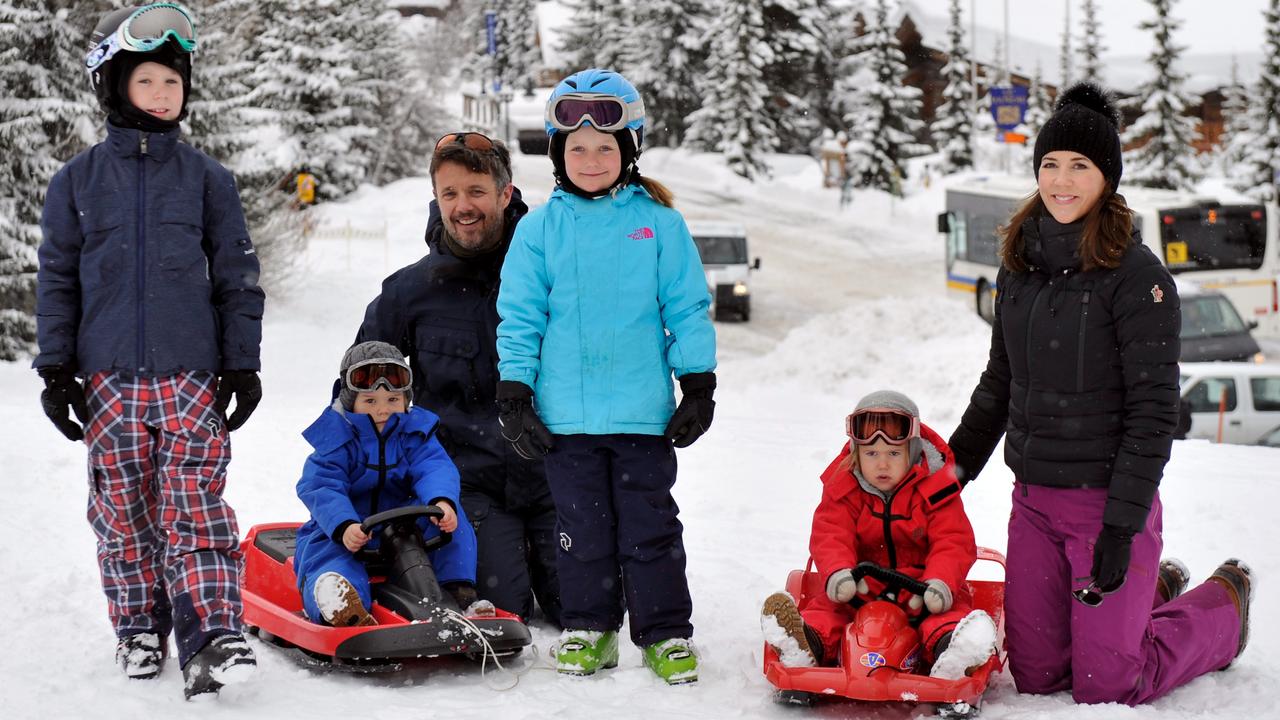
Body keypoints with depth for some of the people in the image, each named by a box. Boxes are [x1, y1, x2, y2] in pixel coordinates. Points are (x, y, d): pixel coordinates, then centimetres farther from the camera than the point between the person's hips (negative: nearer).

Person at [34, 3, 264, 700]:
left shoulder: (207, 178, 5)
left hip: (190, 374, -1)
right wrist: (56, 371, 4)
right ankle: (139, 629, 20)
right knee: (123, 510, 7)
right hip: (108, 378, 2)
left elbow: (237, 277, 8)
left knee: (195, 508, -9)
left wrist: (242, 365, 3)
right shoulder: (78, 180, 6)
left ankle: (212, 637, -13)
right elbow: (57, 279, 9)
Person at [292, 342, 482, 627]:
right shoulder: (335, 437, -8)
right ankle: (337, 599, -75)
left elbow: (435, 469, -13)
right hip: (350, 530, -4)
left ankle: (459, 594, -24)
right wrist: (344, 526, -41)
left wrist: (442, 501, -38)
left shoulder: (415, 432, 4)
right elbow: (321, 488, -20)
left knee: (449, 515, -17)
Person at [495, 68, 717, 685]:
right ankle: (589, 627, 23)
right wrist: (514, 396, 1)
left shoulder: (659, 222, 2)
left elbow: (688, 308, 4)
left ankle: (665, 631, 15)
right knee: (582, 526, 10)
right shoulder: (539, 229, 3)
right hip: (566, 414, 1)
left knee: (650, 526, 5)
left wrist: (699, 388, 1)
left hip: (643, 411, -1)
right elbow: (519, 317, 5)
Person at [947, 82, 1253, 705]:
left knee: (1104, 688, -4)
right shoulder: (1020, 262, 6)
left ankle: (1224, 605, 23)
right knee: (1035, 674, 8)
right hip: (1033, 497, 6)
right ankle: (1154, 591, 33)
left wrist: (1121, 527, -19)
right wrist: (957, 465, 17)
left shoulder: (1136, 274, -14)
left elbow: (1154, 410, -15)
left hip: (1109, 496, -6)